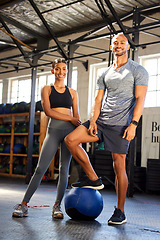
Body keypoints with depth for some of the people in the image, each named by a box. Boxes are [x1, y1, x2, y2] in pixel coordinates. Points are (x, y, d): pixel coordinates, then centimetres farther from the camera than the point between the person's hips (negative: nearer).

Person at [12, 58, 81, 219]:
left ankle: (57, 206, 9)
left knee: (64, 169, 0)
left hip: (70, 131, 2)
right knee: (40, 169, -7)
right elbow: (48, 111, -4)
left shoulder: (72, 92, 17)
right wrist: (70, 118, -10)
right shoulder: (46, 89, 10)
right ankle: (24, 204, 1)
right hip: (54, 129, -2)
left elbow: (76, 116, 16)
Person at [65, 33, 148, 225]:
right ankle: (92, 178, 5)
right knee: (70, 140, -8)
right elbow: (98, 99, 12)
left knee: (119, 166, -6)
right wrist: (93, 121, -4)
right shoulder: (105, 75, 18)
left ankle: (120, 212, 7)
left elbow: (140, 98, -8)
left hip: (120, 124, -6)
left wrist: (133, 124, -18)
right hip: (101, 121, 6)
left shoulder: (138, 70, 1)